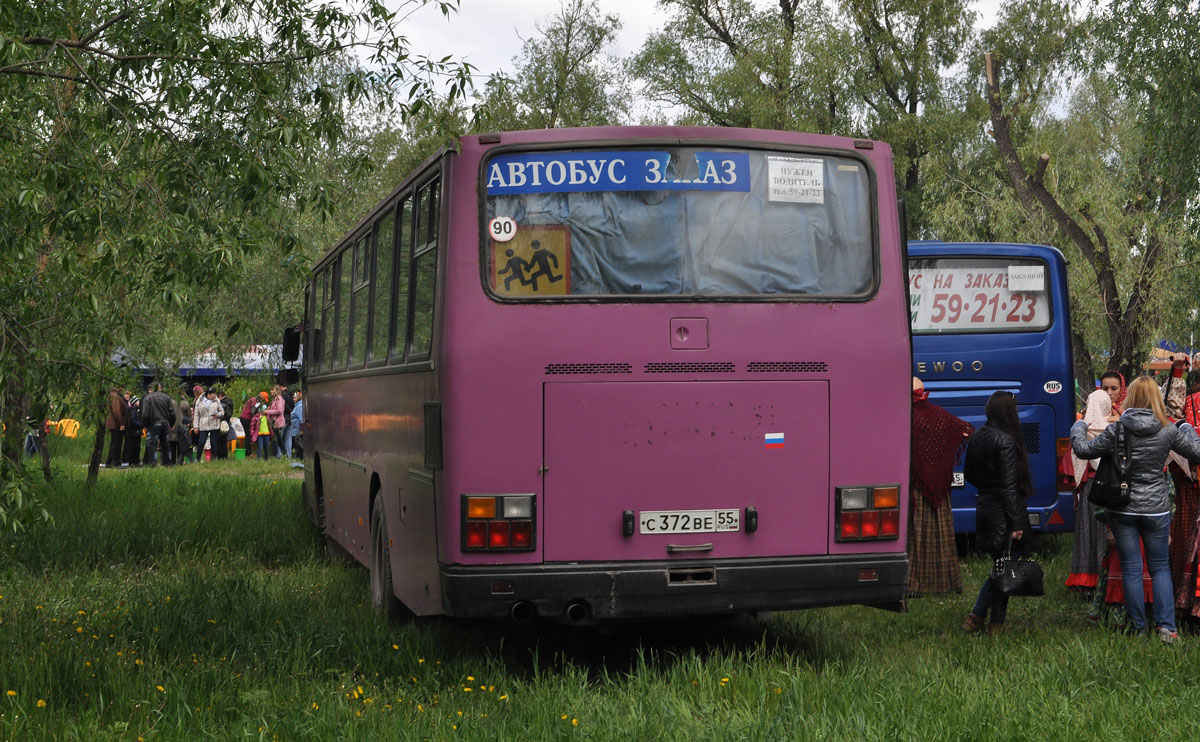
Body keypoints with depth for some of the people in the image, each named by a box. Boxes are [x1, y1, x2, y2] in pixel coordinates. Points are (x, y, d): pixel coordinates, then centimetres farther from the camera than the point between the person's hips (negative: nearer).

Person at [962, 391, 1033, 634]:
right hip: (1004, 513, -8)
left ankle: (976, 617, 14)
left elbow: (969, 474, 16)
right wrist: (1017, 523, -16)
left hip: (985, 510, 8)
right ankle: (997, 623, 8)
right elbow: (1009, 486, -18)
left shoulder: (976, 437, 7)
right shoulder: (1006, 441, -17)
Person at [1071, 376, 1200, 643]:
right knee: (1160, 567, 13)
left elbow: (1083, 450, -6)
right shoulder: (1168, 431, -7)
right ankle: (1166, 627, 1)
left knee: (1131, 570, 7)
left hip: (1123, 509, -1)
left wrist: (1078, 428, 14)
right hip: (1156, 510, 1)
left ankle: (1138, 629, 11)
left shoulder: (1117, 431, -11)